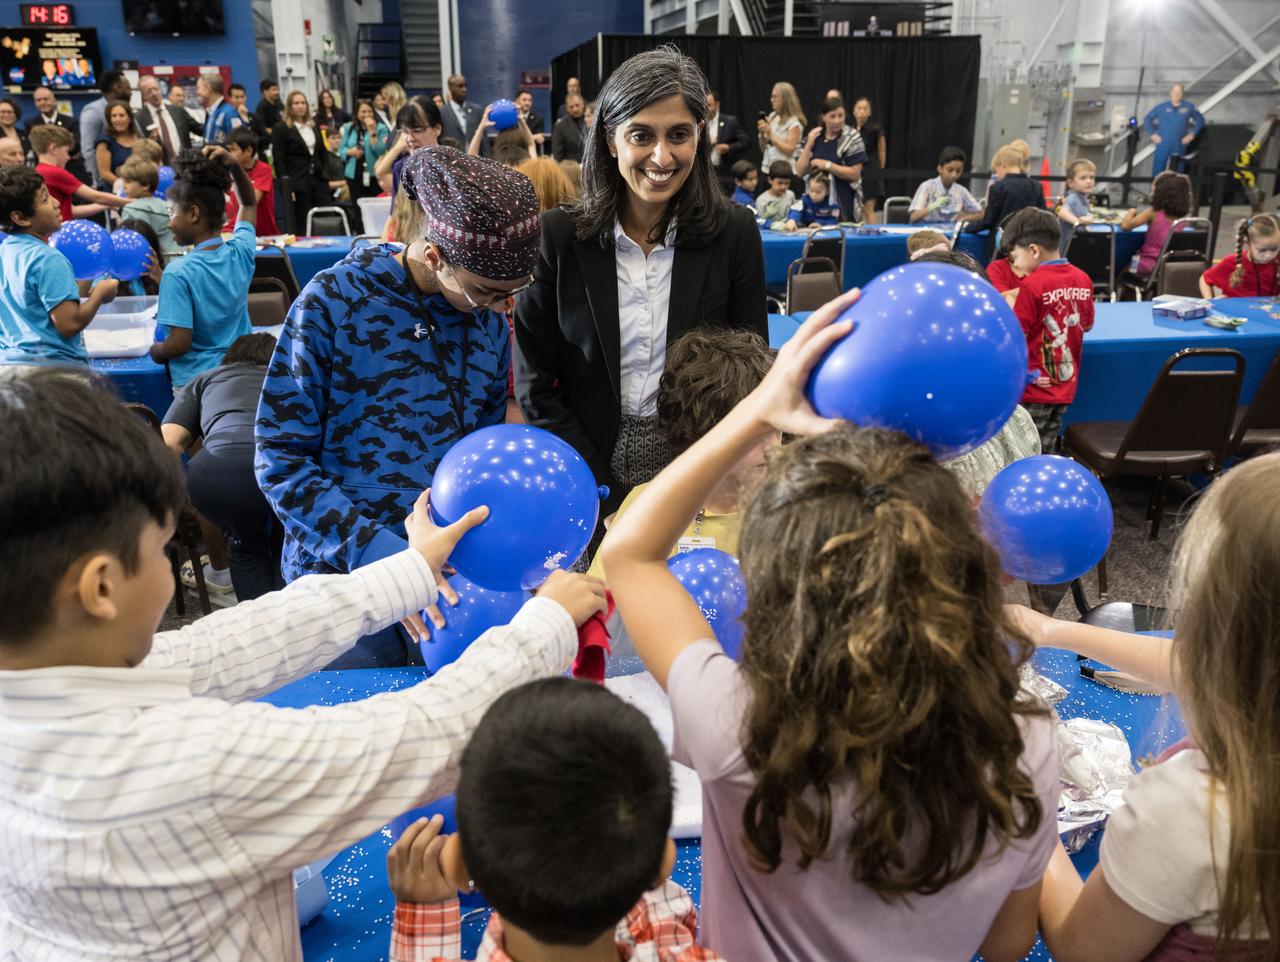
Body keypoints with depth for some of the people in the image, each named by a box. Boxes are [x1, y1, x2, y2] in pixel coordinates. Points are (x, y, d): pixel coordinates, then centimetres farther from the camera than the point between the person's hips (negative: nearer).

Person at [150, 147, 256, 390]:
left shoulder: (178, 273, -18)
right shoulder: (241, 253, -4)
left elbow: (179, 344, -20)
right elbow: (249, 204, 16)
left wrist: (154, 351, 1)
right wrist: (233, 166, 3)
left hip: (195, 380, -5)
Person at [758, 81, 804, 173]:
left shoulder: (794, 122, -7)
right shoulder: (772, 117, 11)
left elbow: (789, 150, -16)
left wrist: (771, 135, -15)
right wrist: (762, 134, -5)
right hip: (767, 168, 6)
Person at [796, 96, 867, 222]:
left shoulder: (852, 138, -4)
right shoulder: (814, 137, 7)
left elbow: (855, 174, -10)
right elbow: (800, 172, 2)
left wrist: (827, 165, -15)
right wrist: (808, 145, -8)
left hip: (844, 203, -3)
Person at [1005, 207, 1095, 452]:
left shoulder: (1033, 285, -16)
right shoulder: (1083, 279, 2)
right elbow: (1087, 325, 16)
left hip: (1034, 387, -6)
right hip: (1065, 387, 6)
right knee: (1045, 452, 14)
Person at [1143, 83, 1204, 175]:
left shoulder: (1189, 107, 5)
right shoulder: (1161, 107, 3)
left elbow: (1200, 120, 14)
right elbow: (1147, 119, 11)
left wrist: (1192, 134, 3)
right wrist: (1153, 134, 2)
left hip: (1179, 147, 1)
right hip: (1162, 146, -1)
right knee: (1157, 171, -4)